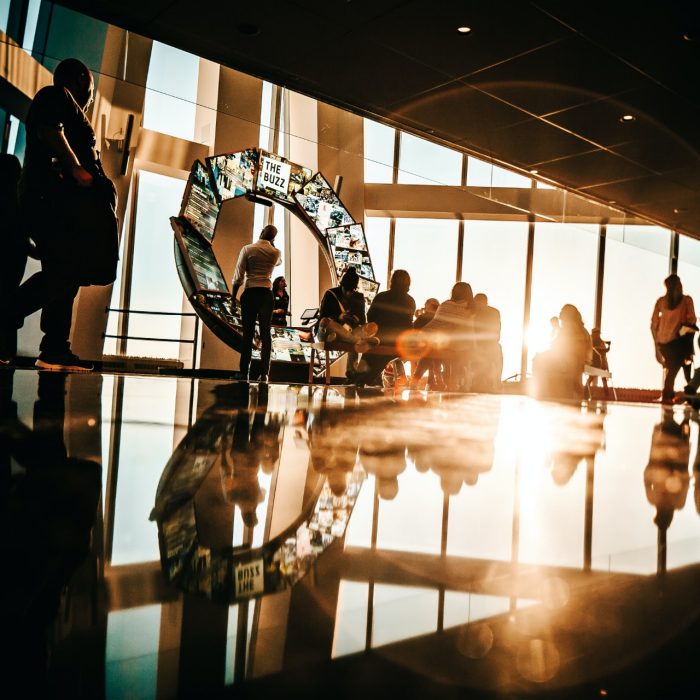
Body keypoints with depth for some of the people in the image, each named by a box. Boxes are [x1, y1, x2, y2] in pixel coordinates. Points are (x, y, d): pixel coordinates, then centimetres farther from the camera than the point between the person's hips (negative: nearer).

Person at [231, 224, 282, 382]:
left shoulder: (247, 249, -2)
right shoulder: (276, 253, 5)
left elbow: (238, 276, -4)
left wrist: (233, 295, 4)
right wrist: (272, 245, 23)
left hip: (250, 293, -2)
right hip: (267, 294, 2)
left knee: (248, 333, 1)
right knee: (265, 333, 3)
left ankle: (244, 372, 1)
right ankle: (264, 373, -1)